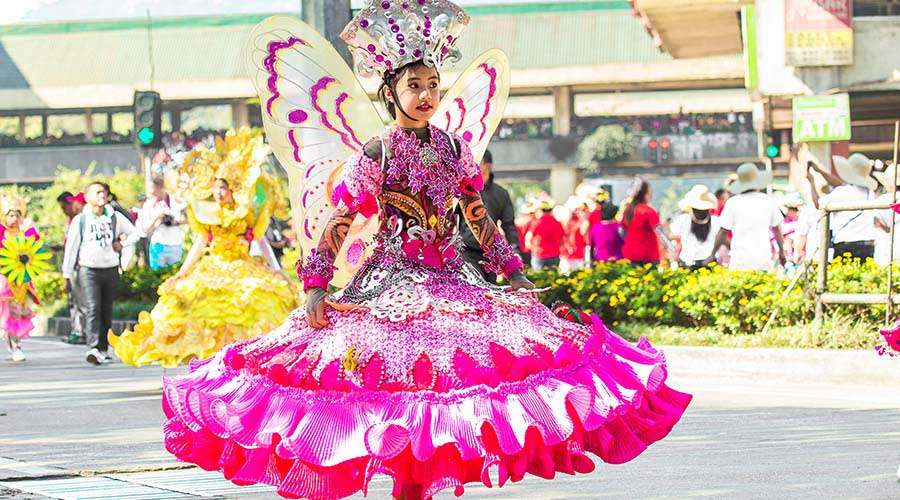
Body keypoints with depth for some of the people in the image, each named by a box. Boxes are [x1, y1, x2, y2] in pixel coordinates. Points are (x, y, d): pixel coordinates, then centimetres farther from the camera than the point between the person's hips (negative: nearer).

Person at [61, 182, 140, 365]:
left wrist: (122, 243, 1)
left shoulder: (115, 218, 9)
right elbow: (71, 248, 3)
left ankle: (103, 349, 16)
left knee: (107, 311, 6)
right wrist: (67, 275, 0)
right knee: (92, 309, -17)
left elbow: (135, 234, 20)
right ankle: (93, 349, -27)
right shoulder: (80, 220, 1)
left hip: (110, 269, 3)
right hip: (88, 269, -3)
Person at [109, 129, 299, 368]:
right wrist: (180, 274, 16)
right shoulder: (208, 215, 13)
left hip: (242, 271, -3)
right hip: (212, 271, 3)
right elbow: (199, 246, 17)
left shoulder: (248, 214, 6)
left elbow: (262, 242, 6)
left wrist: (276, 269, -3)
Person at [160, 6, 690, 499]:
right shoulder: (376, 151, -3)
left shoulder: (453, 147, 9)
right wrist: (316, 285, -14)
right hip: (392, 277, -4)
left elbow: (480, 216, 15)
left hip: (449, 273, 4)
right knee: (401, 375, -12)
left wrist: (513, 273, 12)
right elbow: (339, 220, -6)